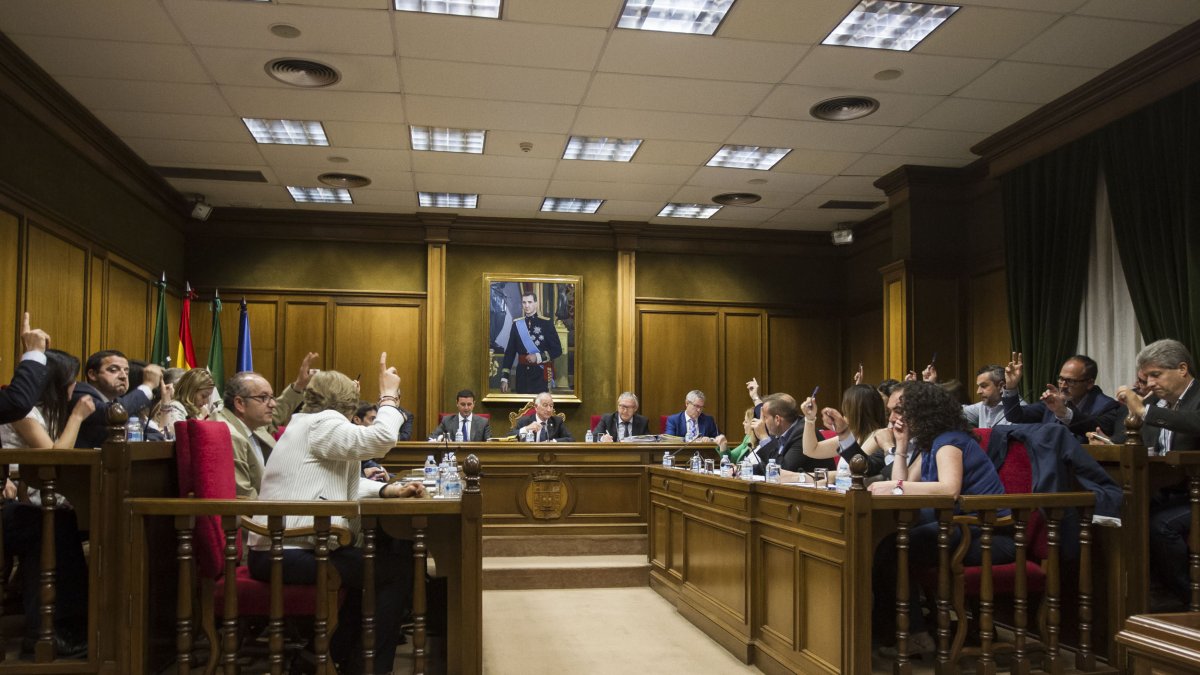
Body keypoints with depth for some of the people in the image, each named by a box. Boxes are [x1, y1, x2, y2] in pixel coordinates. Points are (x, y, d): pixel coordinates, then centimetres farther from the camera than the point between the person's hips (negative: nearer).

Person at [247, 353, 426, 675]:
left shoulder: (309, 425, 22)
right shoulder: (320, 423, -10)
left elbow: (348, 485, 16)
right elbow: (380, 439, -22)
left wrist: (388, 489, 0)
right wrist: (388, 394, -7)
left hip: (283, 548, 11)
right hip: (287, 554, -11)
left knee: (381, 555, 23)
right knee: (398, 566, -5)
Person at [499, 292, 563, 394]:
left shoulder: (546, 323, -3)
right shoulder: (516, 324, 6)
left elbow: (557, 350, -2)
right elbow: (510, 352, 6)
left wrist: (538, 357, -15)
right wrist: (504, 378, 0)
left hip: (541, 374, -3)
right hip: (522, 374, 3)